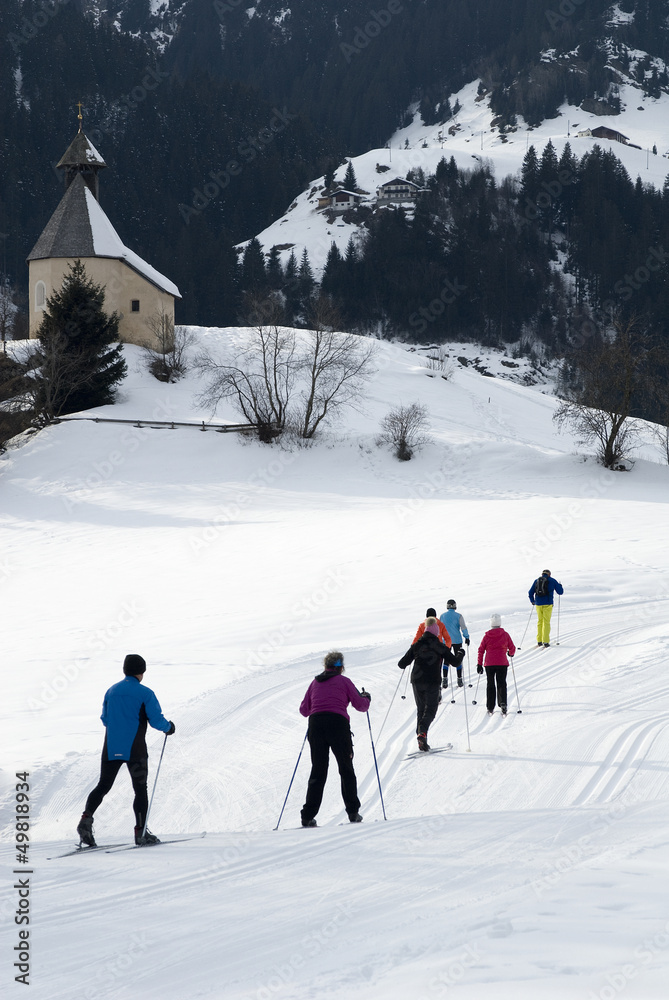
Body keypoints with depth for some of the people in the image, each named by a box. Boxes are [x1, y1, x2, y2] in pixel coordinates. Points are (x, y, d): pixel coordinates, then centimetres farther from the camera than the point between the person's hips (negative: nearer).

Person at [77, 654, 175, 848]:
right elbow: (156, 720, -8)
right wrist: (169, 727, 13)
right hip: (135, 750, -4)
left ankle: (86, 818, -11)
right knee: (140, 790, 6)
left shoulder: (111, 691, 9)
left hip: (111, 749, 4)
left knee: (103, 786, 10)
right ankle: (140, 832, 3)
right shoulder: (145, 693, -6)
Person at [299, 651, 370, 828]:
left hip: (315, 724, 3)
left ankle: (308, 816, -2)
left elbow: (304, 710, 20)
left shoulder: (315, 683, 16)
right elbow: (361, 706, 6)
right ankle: (353, 812, 9)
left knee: (318, 772, 6)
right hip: (338, 724, -3)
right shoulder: (344, 681, 7)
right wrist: (367, 697, 28)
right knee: (346, 770, 11)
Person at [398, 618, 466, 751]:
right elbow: (455, 662, -2)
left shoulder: (416, 646, 4)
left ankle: (421, 741, 6)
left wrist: (403, 665, 28)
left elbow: (402, 663, 4)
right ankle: (422, 732, -26)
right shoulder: (440, 647, -3)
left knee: (420, 710, 14)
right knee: (430, 710, 2)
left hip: (417, 681, 3)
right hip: (433, 683, -3)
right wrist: (461, 654, 19)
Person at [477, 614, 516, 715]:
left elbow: (481, 650, 1)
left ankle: (490, 708, 11)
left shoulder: (487, 636, -1)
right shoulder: (505, 635, -2)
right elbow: (512, 648, 5)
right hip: (502, 663, -1)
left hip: (489, 664, 1)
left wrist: (479, 664, 7)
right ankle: (503, 703, -17)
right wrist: (511, 653, 29)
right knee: (501, 684, 5)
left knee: (490, 685, 11)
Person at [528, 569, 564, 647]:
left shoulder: (537, 581, 12)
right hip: (547, 604, -3)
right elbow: (560, 592, 8)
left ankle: (539, 641, 12)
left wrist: (532, 601, 31)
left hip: (538, 604, 3)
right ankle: (546, 641, -5)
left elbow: (530, 593, 14)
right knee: (546, 622, 0)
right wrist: (560, 586, 29)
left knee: (540, 621, 14)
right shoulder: (552, 581, 4)